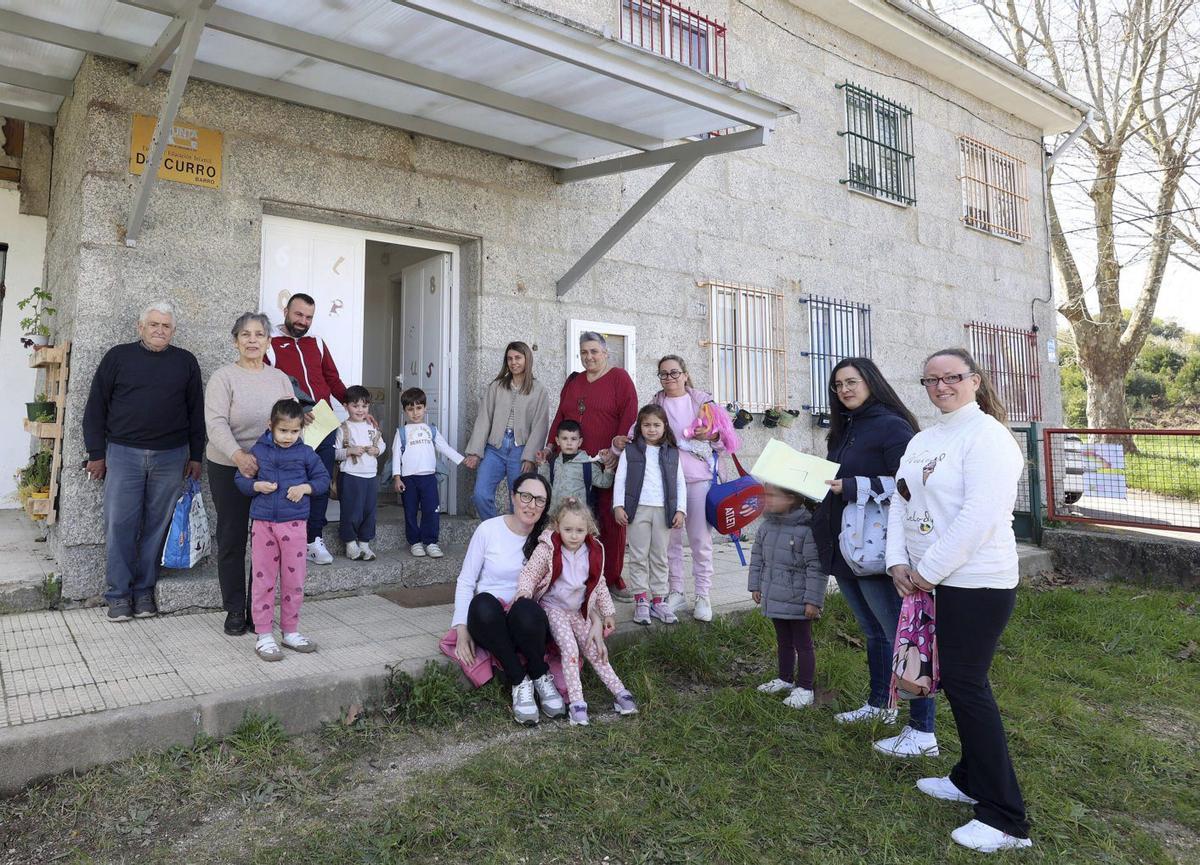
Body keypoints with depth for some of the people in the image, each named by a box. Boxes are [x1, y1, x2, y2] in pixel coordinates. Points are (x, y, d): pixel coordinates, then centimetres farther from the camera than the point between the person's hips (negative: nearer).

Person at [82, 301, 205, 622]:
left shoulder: (186, 362, 9)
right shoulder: (118, 356, 5)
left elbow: (196, 411, 11)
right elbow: (96, 407, 6)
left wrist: (195, 456, 7)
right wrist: (97, 454, 2)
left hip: (171, 456, 1)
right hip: (124, 453, -1)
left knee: (157, 525, 5)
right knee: (120, 524, -1)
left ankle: (144, 590, 15)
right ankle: (118, 593, 10)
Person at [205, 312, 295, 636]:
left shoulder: (280, 378, 9)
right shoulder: (223, 377, -4)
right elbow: (216, 423, -16)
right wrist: (239, 455, -31)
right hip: (229, 468, -3)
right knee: (232, 539, 6)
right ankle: (235, 609, 18)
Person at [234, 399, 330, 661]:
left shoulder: (306, 453, 1)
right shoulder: (258, 451, 2)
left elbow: (323, 478, 8)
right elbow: (240, 479, 8)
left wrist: (305, 487, -10)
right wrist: (256, 485, -12)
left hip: (294, 524, 0)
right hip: (263, 523, 0)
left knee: (294, 580, 7)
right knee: (263, 580, 3)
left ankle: (291, 632, 22)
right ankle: (264, 636, 13)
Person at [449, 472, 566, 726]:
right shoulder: (488, 530, -2)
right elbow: (465, 582, 0)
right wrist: (462, 629, -11)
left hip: (527, 621, 0)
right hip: (488, 620, 0)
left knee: (526, 609, -36)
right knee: (483, 603, -36)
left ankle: (540, 676, -9)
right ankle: (519, 681, -20)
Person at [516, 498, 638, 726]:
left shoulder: (593, 552, -3)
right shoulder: (547, 549, -16)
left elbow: (599, 585, 9)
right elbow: (529, 573, -14)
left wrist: (607, 613, 14)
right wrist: (524, 591, -35)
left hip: (578, 611, 4)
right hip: (553, 607, -4)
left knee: (593, 649, 4)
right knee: (570, 647, -21)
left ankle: (620, 692, 10)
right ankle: (576, 702, -18)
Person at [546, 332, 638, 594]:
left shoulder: (619, 378, 2)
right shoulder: (573, 381, 19)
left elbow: (629, 416, -7)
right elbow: (560, 417, 21)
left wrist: (617, 449, -16)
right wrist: (551, 447, 12)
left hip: (609, 464, -4)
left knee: (612, 520, -1)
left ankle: (612, 578, 8)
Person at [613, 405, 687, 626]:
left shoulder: (672, 453, 9)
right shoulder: (630, 450, 4)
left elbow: (680, 483, 9)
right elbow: (620, 479, 2)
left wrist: (680, 510, 1)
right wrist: (618, 506, -6)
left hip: (663, 510, 2)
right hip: (639, 509, -2)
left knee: (660, 557, 7)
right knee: (639, 556, 1)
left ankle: (658, 599, 14)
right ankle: (641, 599, 7)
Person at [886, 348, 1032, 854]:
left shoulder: (986, 434, -12)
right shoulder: (922, 441, 13)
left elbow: (981, 513, -21)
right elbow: (901, 501, 13)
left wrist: (928, 570, -17)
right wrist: (898, 561, -1)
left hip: (975, 583, -8)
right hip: (932, 581, 8)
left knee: (966, 685, -6)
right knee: (956, 680, 16)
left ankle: (1005, 819, 5)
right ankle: (971, 779, 33)